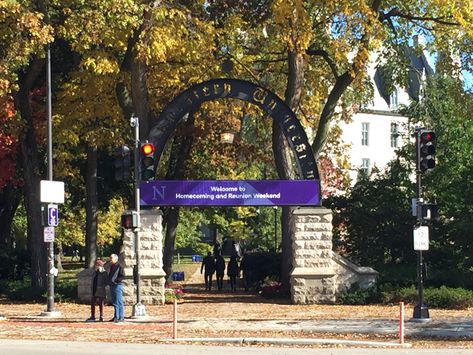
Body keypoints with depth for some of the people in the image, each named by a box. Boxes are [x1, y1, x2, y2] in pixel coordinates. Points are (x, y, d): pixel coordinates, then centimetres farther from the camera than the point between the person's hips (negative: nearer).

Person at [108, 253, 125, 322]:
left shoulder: (119, 266, -9)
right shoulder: (111, 266, 18)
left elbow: (122, 276, -16)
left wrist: (115, 280, -19)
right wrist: (109, 282, 12)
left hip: (117, 285, -9)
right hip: (112, 286, 9)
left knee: (119, 302, -9)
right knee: (114, 303, 12)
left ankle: (121, 317, -8)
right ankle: (116, 317, 17)